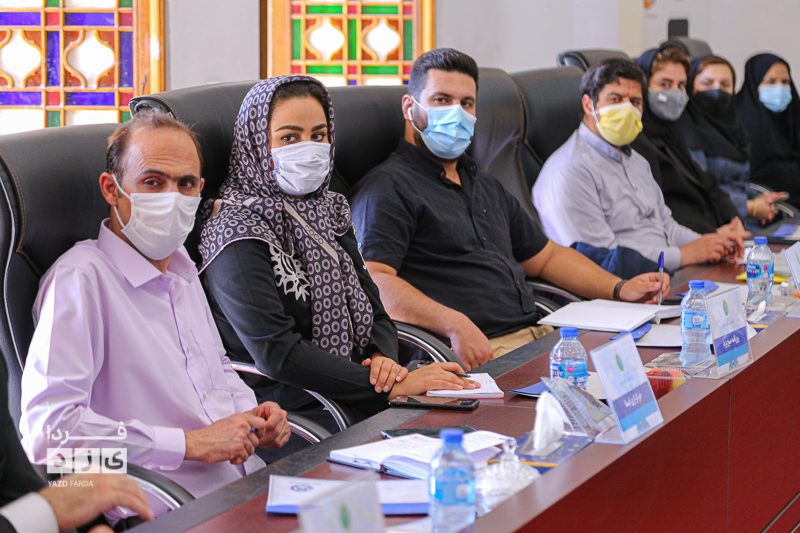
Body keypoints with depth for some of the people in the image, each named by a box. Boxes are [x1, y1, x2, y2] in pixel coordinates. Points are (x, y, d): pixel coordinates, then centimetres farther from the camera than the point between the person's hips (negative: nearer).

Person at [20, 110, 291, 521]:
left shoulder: (180, 267, 19)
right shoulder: (79, 279, -10)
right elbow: (47, 430, -21)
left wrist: (251, 415, 12)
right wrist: (190, 443, -18)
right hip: (170, 517, -8)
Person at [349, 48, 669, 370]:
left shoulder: (485, 186, 29)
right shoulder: (388, 187, -1)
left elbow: (546, 257, 37)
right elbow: (373, 282, -16)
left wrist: (621, 289, 21)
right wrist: (455, 325, -28)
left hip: (537, 336, 9)